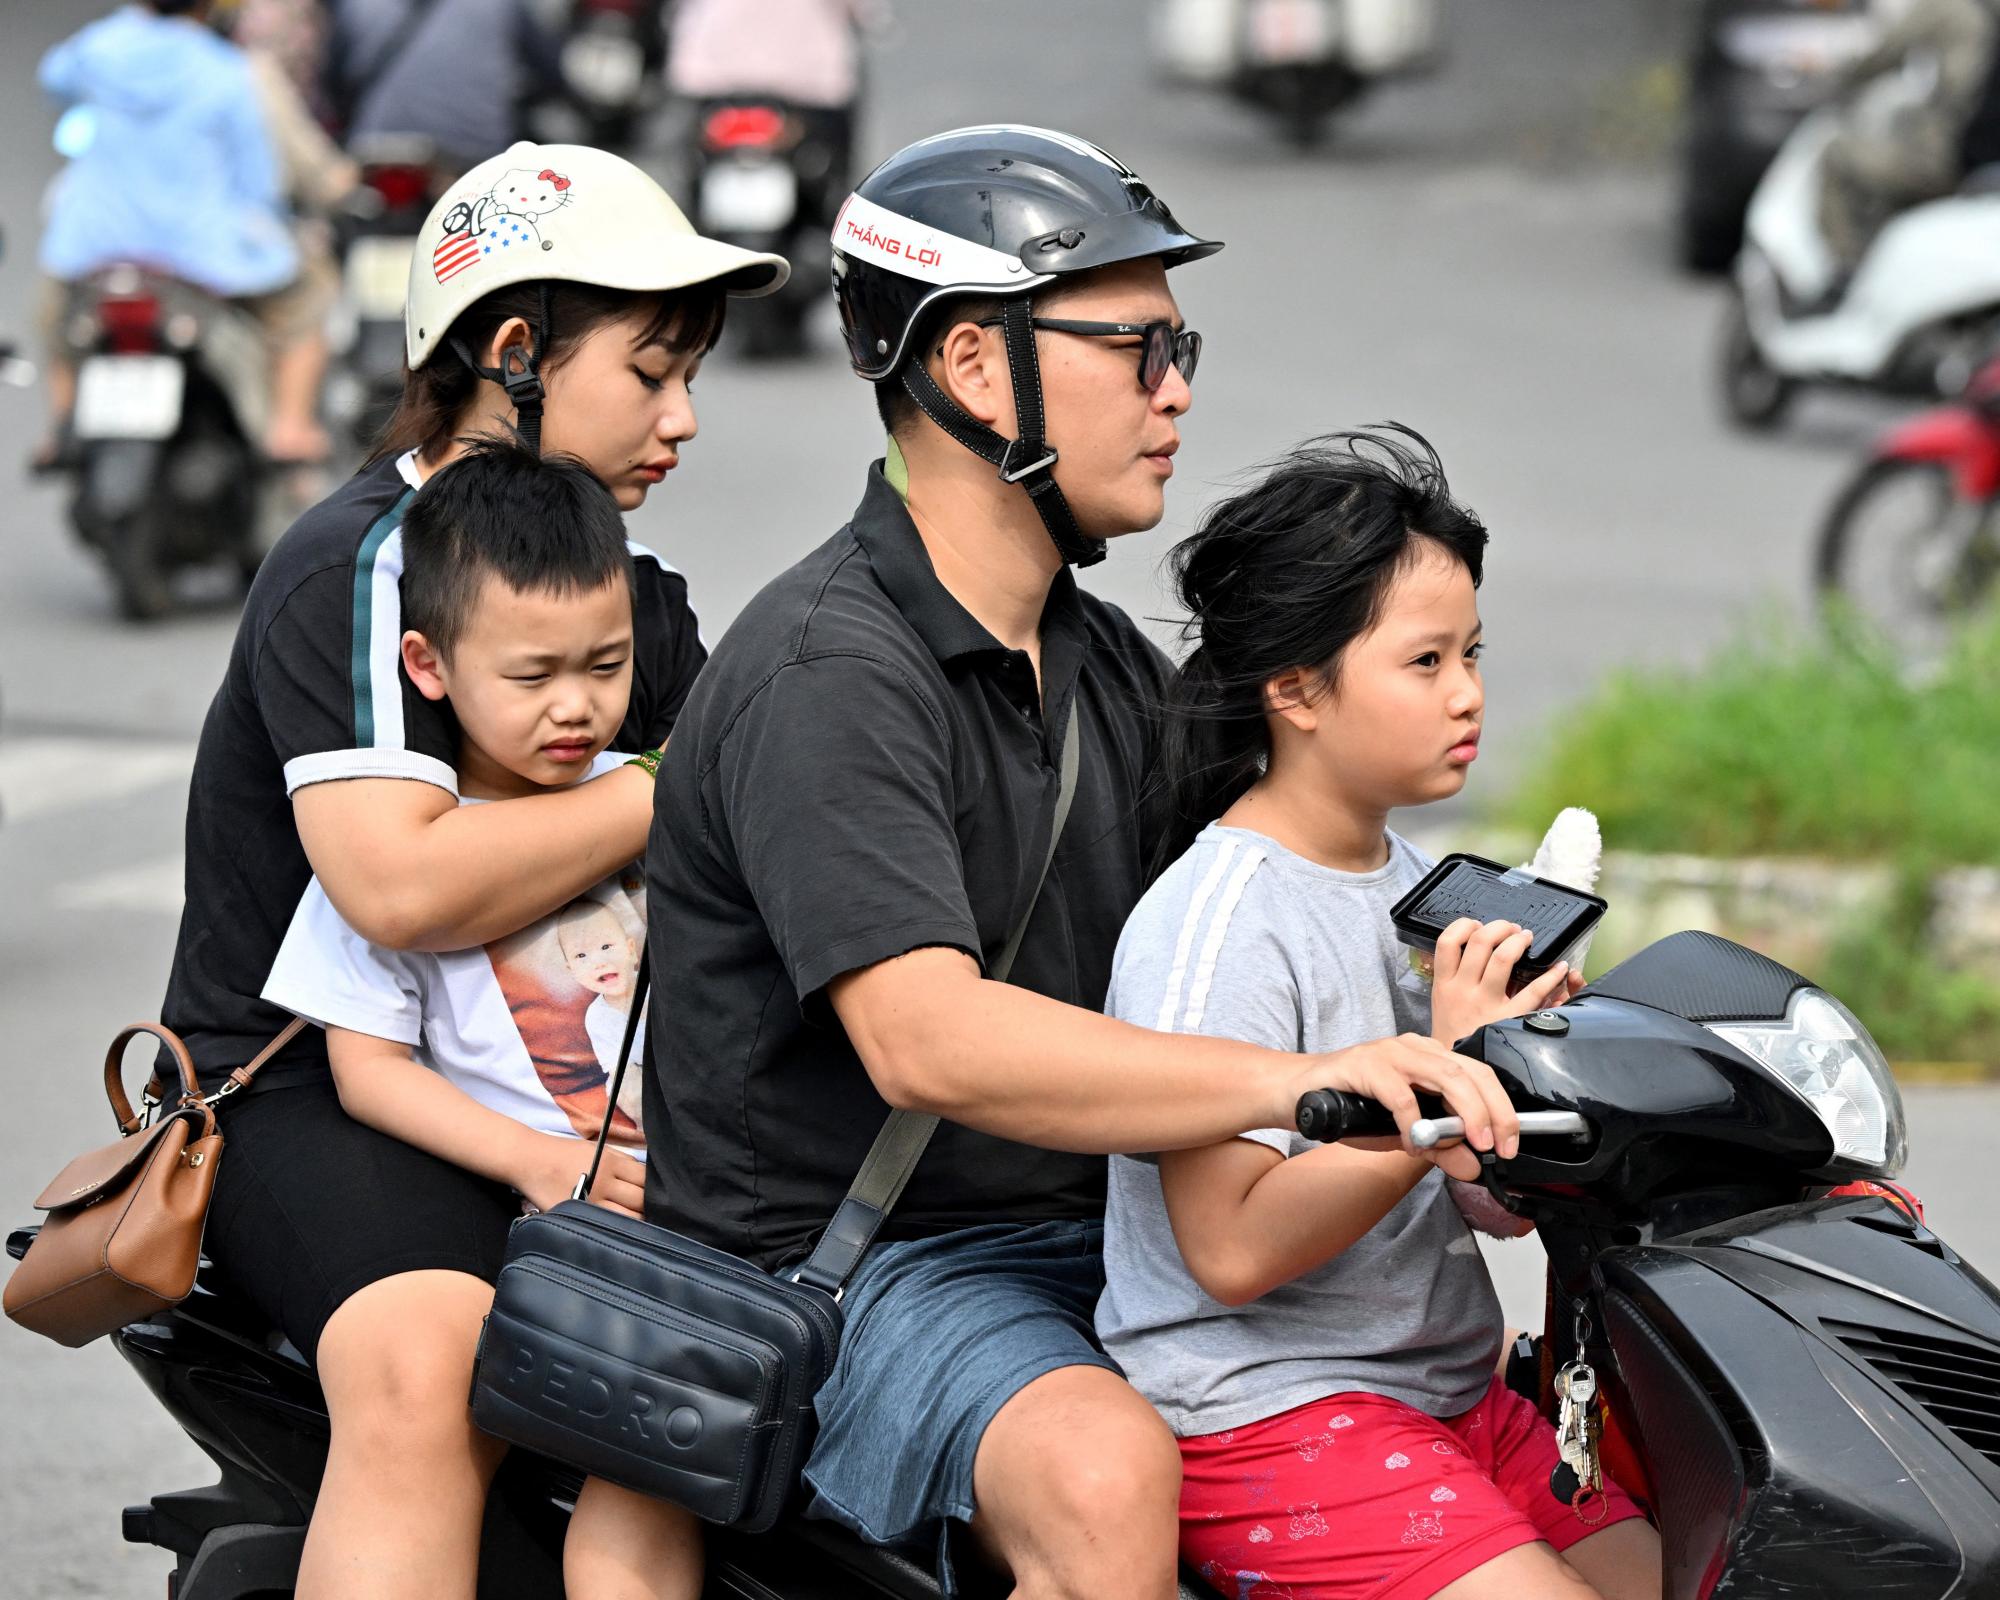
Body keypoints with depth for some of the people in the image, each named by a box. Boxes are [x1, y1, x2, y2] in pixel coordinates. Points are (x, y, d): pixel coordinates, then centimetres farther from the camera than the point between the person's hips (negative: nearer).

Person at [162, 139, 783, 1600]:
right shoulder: (359, 568, -12)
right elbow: (401, 886, -26)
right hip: (306, 1089, -8)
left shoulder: (633, 591, 17)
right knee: (429, 1366, -36)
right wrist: (673, 794, -17)